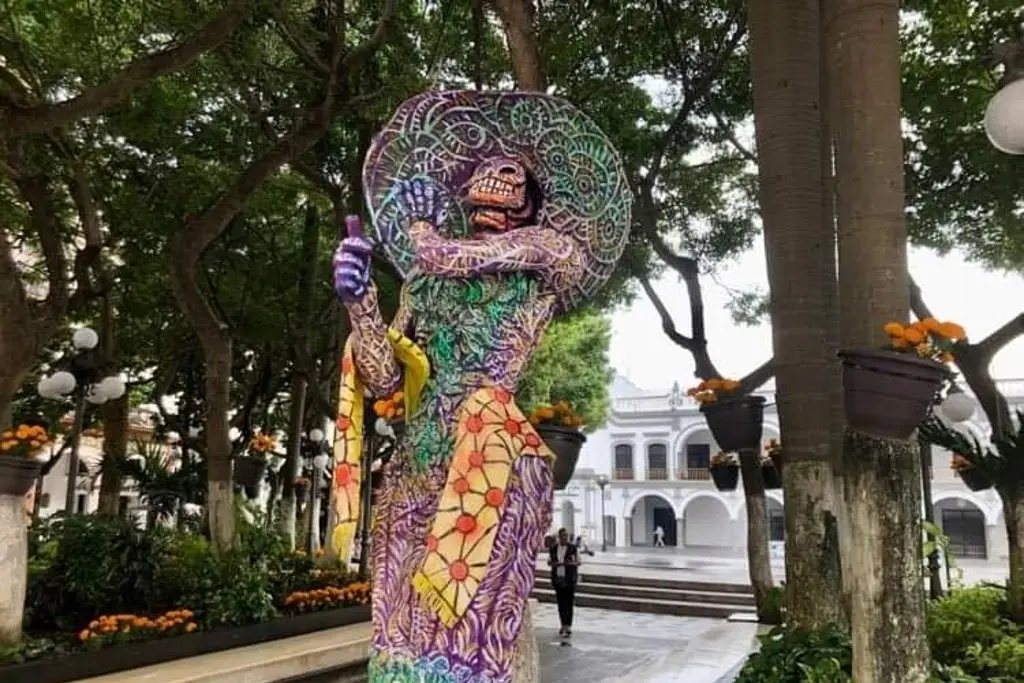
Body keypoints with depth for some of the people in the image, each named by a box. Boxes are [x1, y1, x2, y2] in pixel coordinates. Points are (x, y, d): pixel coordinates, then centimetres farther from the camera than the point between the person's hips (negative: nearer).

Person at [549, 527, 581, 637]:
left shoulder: (573, 548, -2)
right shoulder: (553, 548, 6)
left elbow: (578, 562, 4)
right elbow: (549, 562, 13)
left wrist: (571, 563, -16)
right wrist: (553, 563, -9)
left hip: (570, 579, -3)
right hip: (558, 579, 3)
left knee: (569, 603, -6)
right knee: (560, 602, 7)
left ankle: (568, 627, -5)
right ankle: (563, 625, 19)